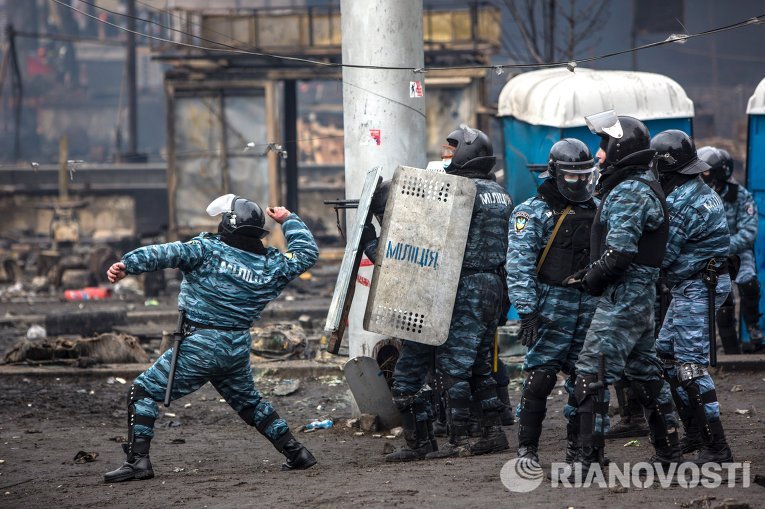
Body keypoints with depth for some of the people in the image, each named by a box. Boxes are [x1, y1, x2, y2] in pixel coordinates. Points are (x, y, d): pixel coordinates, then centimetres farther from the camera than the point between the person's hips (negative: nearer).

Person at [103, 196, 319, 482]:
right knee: (249, 402, 28)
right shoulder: (271, 265, 4)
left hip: (200, 346, -6)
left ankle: (138, 460, -10)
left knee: (144, 391, 1)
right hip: (238, 350, 6)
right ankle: (296, 453, 28)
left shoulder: (209, 249, -10)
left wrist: (127, 265, -26)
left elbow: (166, 254, -21)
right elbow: (307, 253, 19)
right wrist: (288, 220, 29)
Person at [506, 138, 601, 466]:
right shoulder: (533, 212, -3)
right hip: (552, 306, -5)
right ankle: (527, 448, -3)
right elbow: (519, 264, -10)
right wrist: (526, 310, -18)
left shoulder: (595, 210, 14)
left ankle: (577, 447, 17)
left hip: (590, 306, 5)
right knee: (540, 377, -9)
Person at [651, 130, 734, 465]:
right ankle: (695, 434, 23)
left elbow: (662, 256, -18)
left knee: (690, 365, -10)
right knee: (666, 353, 18)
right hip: (699, 284, 11)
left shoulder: (679, 202, -21)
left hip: (697, 287, -11)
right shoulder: (703, 191, 11)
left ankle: (716, 447, -11)